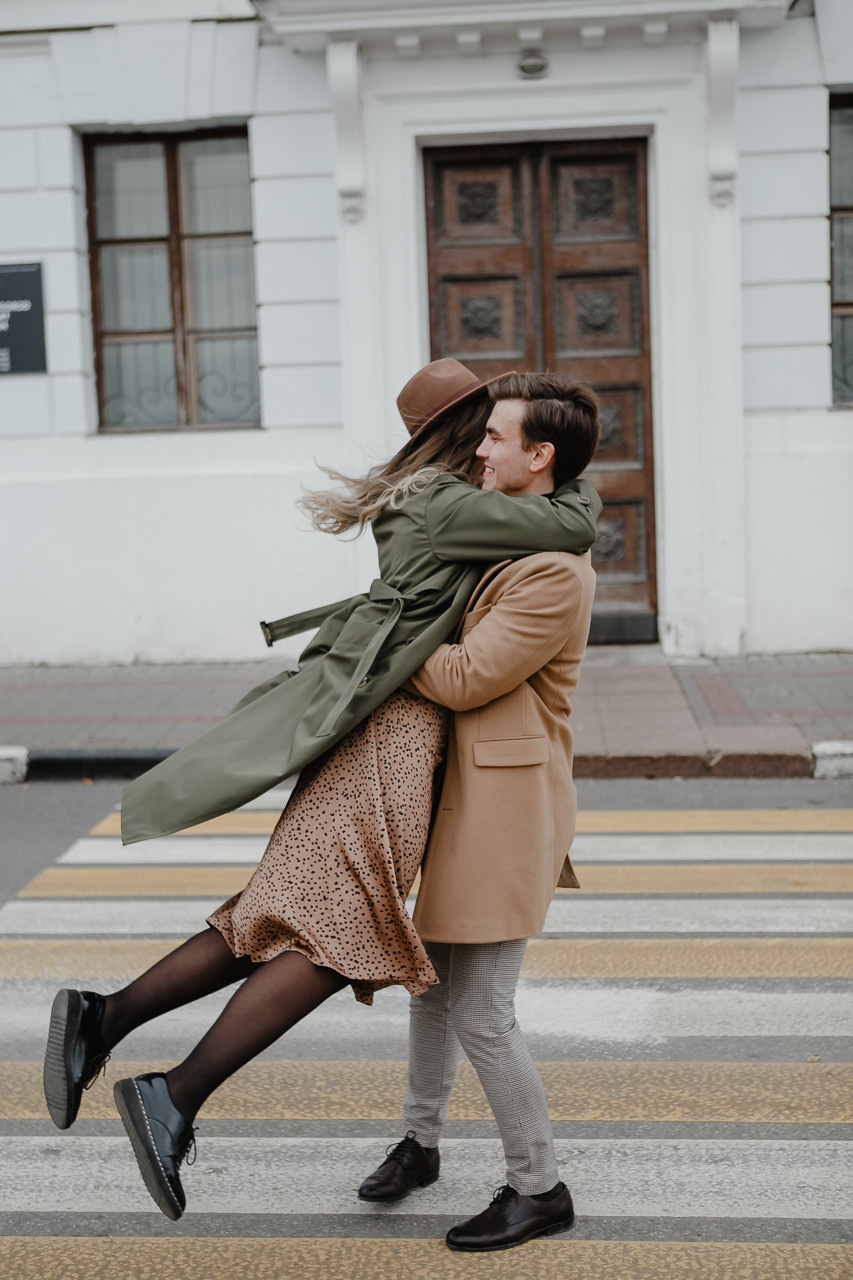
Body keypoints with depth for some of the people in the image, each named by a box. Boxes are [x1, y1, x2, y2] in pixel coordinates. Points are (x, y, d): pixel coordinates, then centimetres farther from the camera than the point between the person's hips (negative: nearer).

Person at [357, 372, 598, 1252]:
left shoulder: (555, 571, -20)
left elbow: (465, 678, -20)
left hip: (507, 808, -10)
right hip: (461, 798, 10)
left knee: (480, 1013, -3)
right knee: (432, 976, 21)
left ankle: (539, 1188, 15)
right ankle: (419, 1141, 39)